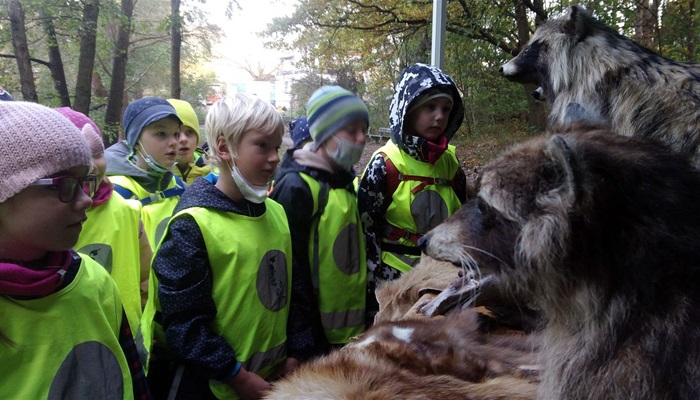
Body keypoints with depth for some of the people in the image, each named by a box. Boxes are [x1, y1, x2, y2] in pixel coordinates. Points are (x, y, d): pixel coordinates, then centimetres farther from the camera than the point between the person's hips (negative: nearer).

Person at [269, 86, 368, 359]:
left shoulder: (344, 181, 10)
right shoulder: (297, 187, -16)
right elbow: (292, 269, -18)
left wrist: (362, 321, 17)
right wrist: (305, 341, -17)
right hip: (314, 333, -8)